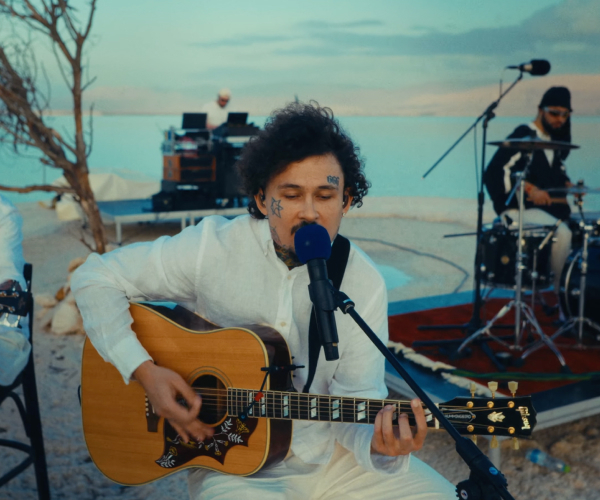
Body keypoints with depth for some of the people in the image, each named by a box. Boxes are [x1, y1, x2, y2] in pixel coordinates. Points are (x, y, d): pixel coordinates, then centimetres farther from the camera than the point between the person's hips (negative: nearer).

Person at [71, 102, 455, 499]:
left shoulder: (365, 284, -8)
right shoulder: (213, 249, -13)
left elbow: (354, 399, -6)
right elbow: (96, 277, -7)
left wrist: (379, 444, -29)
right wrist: (144, 371, -16)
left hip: (332, 460, 2)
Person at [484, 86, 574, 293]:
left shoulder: (556, 140, 13)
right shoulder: (522, 137, -12)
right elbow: (493, 173, -21)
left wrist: (568, 185, 5)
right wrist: (529, 188, -27)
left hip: (548, 206, 9)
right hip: (518, 208, -9)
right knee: (562, 233, -27)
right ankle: (559, 293, -13)